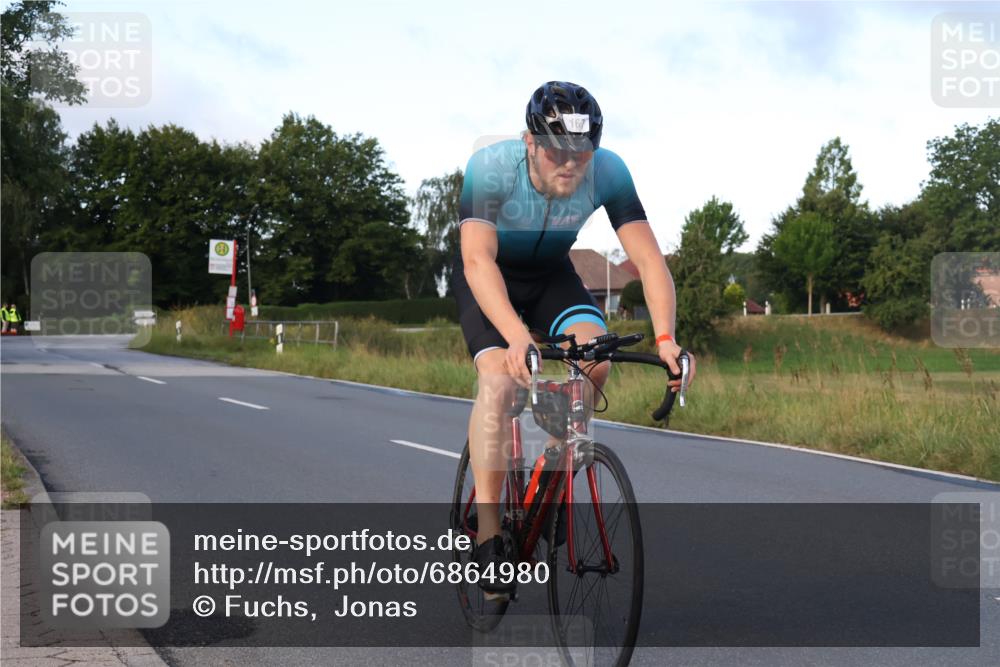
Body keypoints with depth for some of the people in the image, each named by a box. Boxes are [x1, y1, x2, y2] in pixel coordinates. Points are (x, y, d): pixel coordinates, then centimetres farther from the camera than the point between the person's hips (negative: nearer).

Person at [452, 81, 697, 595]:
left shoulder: (609, 172, -26)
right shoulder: (490, 167, -33)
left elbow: (648, 258, -27)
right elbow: (477, 260, -43)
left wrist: (665, 338, -43)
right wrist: (518, 336, -58)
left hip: (551, 273, 3)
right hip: (489, 277, -3)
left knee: (596, 361, -24)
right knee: (499, 378, -25)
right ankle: (488, 537, -20)